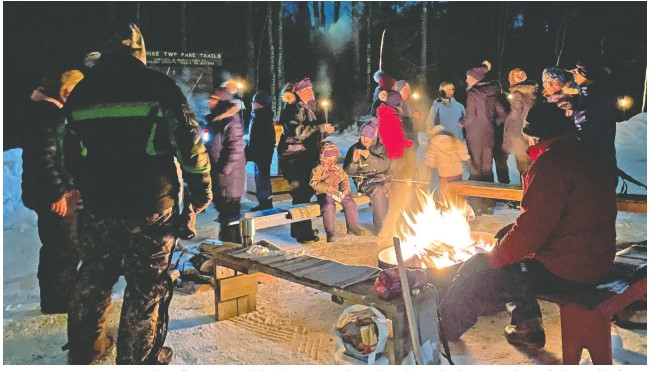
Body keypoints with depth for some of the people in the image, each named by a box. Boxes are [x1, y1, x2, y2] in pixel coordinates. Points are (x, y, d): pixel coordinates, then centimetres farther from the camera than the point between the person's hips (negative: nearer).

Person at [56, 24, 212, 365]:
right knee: (147, 289, 8)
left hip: (97, 210, 5)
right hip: (151, 210, -4)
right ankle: (137, 358, 18)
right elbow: (190, 143, -10)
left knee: (93, 280, 22)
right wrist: (202, 191, -1)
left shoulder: (80, 92, 7)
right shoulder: (159, 86, -6)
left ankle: (84, 348, 39)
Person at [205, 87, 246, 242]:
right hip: (218, 175, 9)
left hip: (229, 176, -9)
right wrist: (214, 170, 16)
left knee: (229, 212, -3)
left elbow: (236, 149, -21)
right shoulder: (214, 120, 12)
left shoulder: (231, 122, -16)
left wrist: (224, 170, -19)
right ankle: (225, 240, 32)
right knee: (222, 209, 18)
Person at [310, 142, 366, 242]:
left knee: (351, 204, -12)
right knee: (329, 207, -34)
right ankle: (330, 232, -25)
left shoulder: (338, 169, 18)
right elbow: (314, 183, -11)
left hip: (338, 192, 6)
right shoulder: (318, 169, -1)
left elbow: (344, 179, 19)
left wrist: (346, 188, -3)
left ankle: (352, 226, 4)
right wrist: (327, 187, -24)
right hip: (324, 194, -6)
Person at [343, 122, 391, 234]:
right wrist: (354, 161, -15)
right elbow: (348, 171, 6)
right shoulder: (354, 148, 11)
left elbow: (384, 165, -5)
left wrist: (369, 157, -20)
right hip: (364, 180, -2)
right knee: (378, 190, -34)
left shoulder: (380, 148, 14)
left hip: (382, 178, 3)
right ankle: (380, 227, -31)